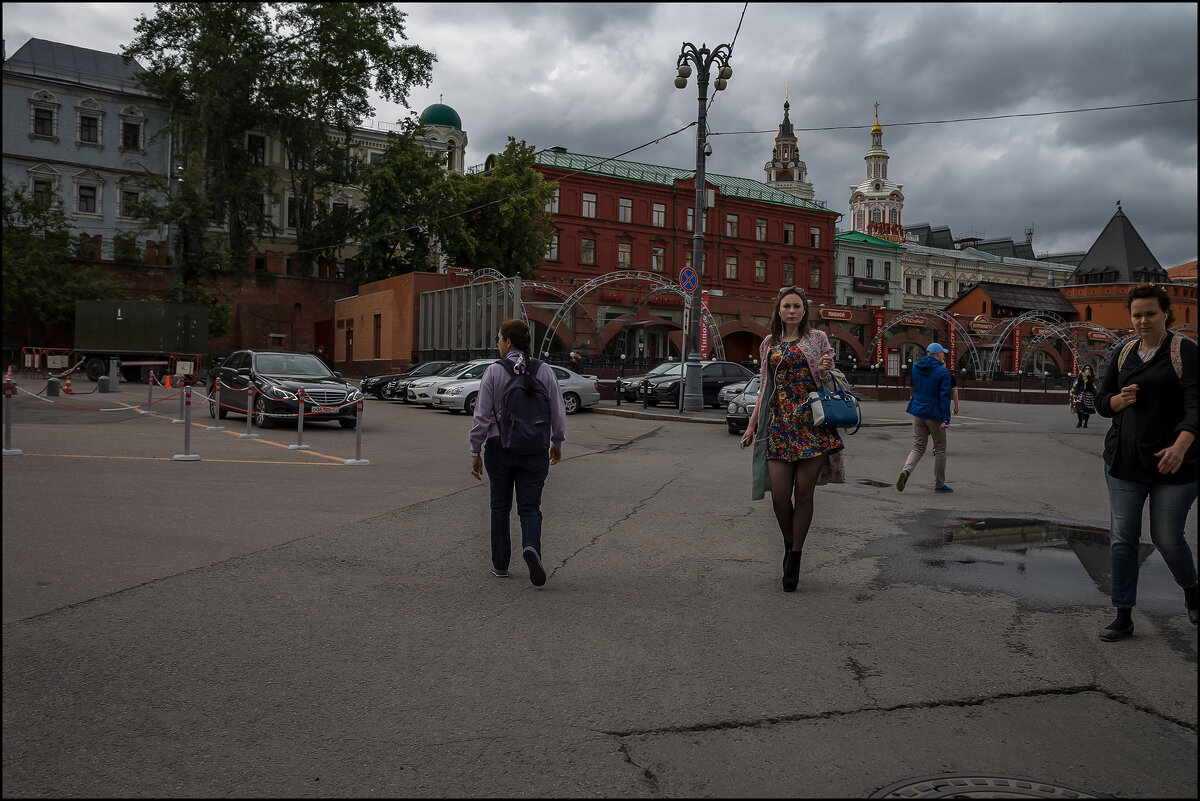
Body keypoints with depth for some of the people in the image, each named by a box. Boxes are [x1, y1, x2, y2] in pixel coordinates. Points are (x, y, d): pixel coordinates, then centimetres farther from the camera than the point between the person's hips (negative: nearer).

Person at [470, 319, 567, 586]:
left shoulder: (494, 372, -8)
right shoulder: (544, 370, -2)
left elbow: (482, 417, -7)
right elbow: (558, 413, 1)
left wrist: (475, 452, 2)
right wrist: (557, 443, 16)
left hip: (499, 448, -1)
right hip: (535, 451, 1)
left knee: (500, 507, 15)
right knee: (530, 508, 9)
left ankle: (500, 564, 21)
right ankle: (531, 547, -20)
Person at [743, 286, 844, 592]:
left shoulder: (817, 338, 7)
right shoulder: (769, 344, 15)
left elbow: (828, 383, 10)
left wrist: (825, 371, -13)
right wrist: (752, 424, 15)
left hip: (812, 422, -2)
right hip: (779, 425, 2)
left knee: (803, 492, -2)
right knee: (779, 495, -4)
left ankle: (795, 556, 11)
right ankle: (789, 547, 21)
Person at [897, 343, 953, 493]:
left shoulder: (915, 367, 5)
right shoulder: (942, 372, -11)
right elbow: (945, 396, -15)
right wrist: (946, 419, -15)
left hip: (918, 413, 5)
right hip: (934, 414, -5)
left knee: (918, 447, 8)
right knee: (940, 449, 9)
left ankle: (906, 471, -19)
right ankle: (939, 484, 16)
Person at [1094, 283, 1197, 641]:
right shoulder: (1123, 354, 10)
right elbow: (1101, 402, 14)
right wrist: (1120, 399, -10)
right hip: (1125, 462, 4)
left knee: (1167, 537, 3)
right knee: (1121, 538, 1)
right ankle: (1124, 616, 9)